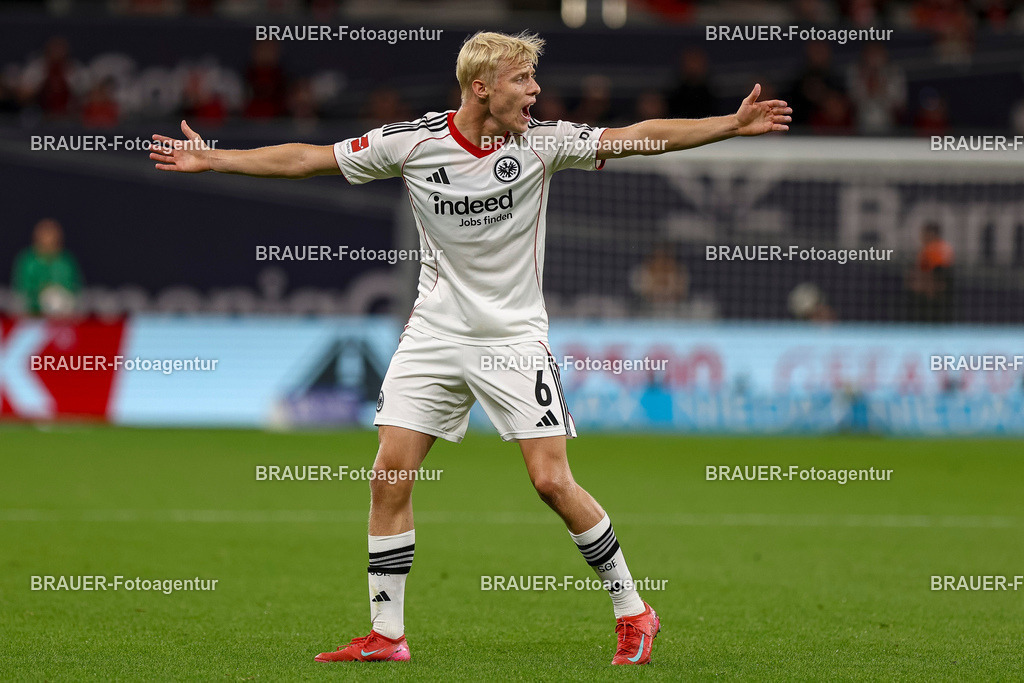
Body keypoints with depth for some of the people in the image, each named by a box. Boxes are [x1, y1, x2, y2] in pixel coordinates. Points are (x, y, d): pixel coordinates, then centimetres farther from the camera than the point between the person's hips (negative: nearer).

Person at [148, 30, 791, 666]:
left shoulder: (544, 140, -8)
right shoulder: (411, 141, -7)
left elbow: (638, 136, -11)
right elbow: (305, 159, -1)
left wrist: (732, 124, -19)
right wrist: (210, 158, -3)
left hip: (516, 333, -2)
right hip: (436, 331, 2)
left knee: (553, 480, -9)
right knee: (391, 476, -4)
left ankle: (633, 613, 7)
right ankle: (386, 635, 7)